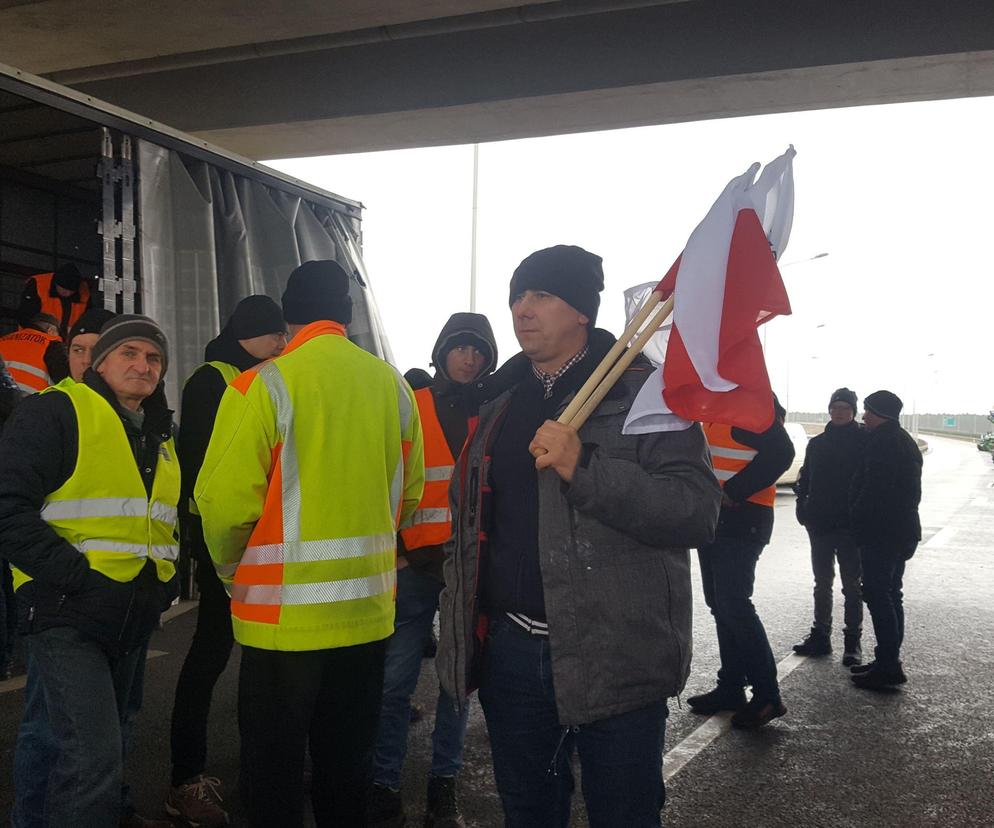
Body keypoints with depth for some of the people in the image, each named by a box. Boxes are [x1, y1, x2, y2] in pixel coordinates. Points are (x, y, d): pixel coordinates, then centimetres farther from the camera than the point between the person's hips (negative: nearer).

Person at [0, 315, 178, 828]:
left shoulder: (159, 436, 15)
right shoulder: (56, 412, -9)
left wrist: (164, 582, 13)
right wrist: (74, 574, -22)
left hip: (134, 618, 8)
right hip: (68, 613, -8)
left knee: (111, 735, 22)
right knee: (93, 751, -14)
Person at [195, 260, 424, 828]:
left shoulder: (264, 385, -13)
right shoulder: (393, 385, 1)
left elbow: (225, 500, -15)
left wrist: (231, 567, 4)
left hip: (285, 614, -4)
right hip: (368, 610, 5)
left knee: (275, 766, 11)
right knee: (347, 761, 19)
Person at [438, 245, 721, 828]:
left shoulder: (644, 391, -8)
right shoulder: (500, 400, 12)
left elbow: (698, 511, -19)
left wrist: (583, 468, -29)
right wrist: (462, 615, 18)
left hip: (614, 658, -5)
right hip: (509, 648, 6)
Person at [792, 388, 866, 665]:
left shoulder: (864, 442, -4)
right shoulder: (817, 443, 10)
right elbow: (805, 478, 12)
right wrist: (803, 506, -2)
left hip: (850, 525, -5)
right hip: (820, 525, 5)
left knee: (852, 585, 4)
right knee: (822, 583, 13)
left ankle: (852, 642, 10)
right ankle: (820, 636, 22)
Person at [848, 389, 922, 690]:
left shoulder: (882, 440, -15)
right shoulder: (904, 440, 18)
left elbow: (874, 489, -22)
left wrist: (859, 522, -13)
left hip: (881, 531, -11)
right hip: (903, 529, 11)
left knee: (878, 595, -9)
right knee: (890, 595, 14)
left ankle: (888, 666, -8)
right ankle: (889, 662, 20)